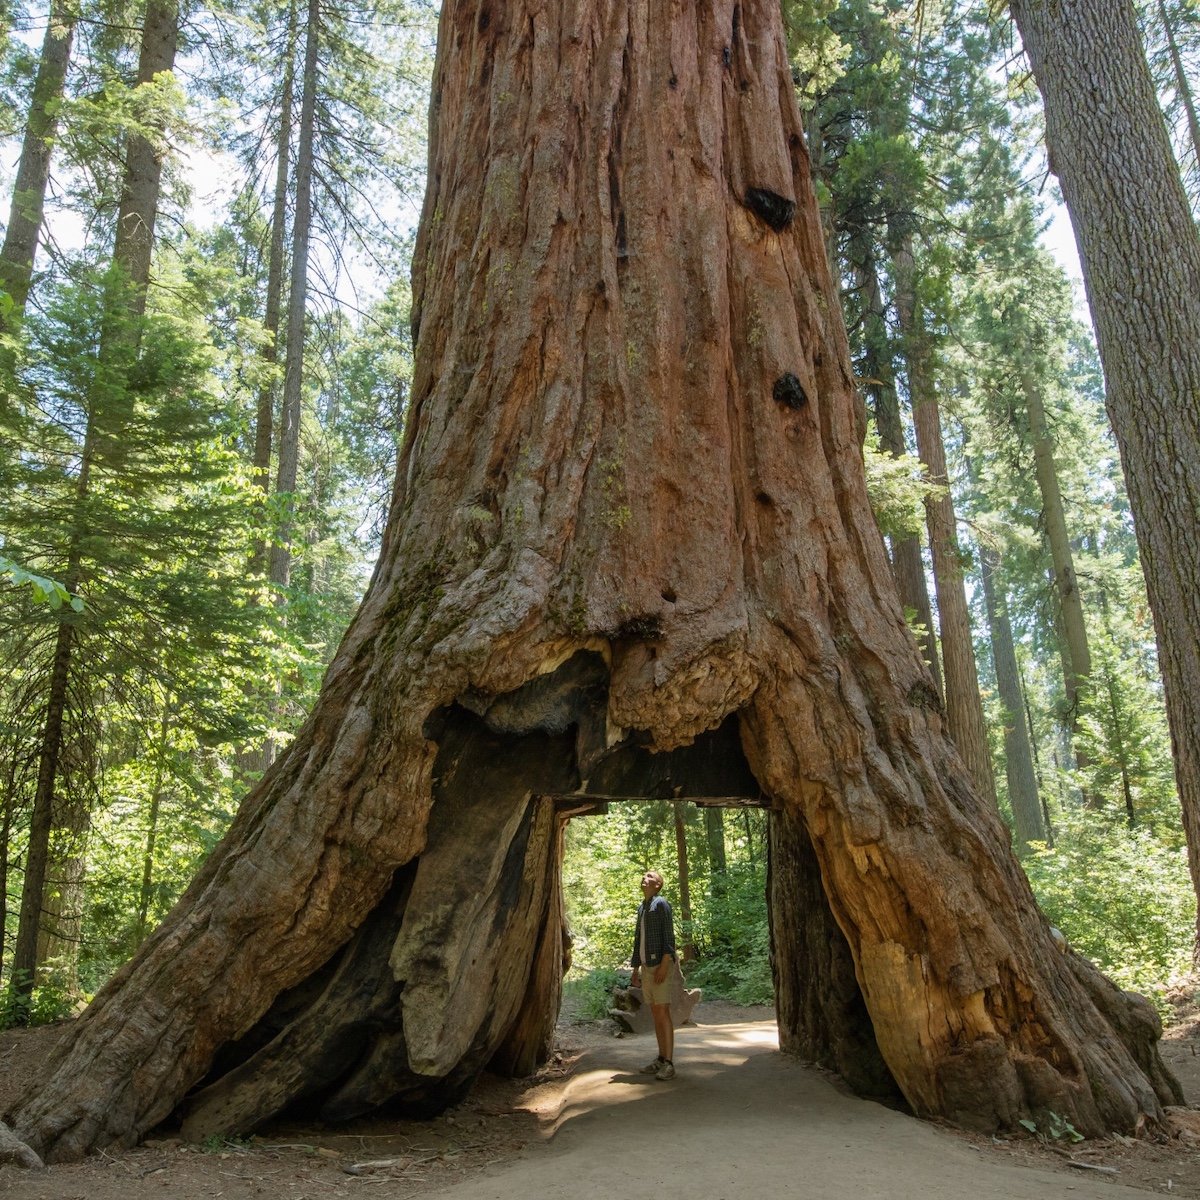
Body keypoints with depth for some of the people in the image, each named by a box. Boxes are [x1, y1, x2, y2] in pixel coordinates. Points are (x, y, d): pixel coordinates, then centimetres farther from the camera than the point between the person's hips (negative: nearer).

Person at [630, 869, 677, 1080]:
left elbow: (668, 935, -12)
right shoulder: (641, 908, 18)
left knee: (663, 1012, -10)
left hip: (660, 965, -8)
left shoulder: (660, 904, -5)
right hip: (646, 967, 8)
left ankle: (668, 1063, -9)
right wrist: (635, 969, 19)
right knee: (655, 1013, 9)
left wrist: (664, 964, -20)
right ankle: (661, 1059, 14)